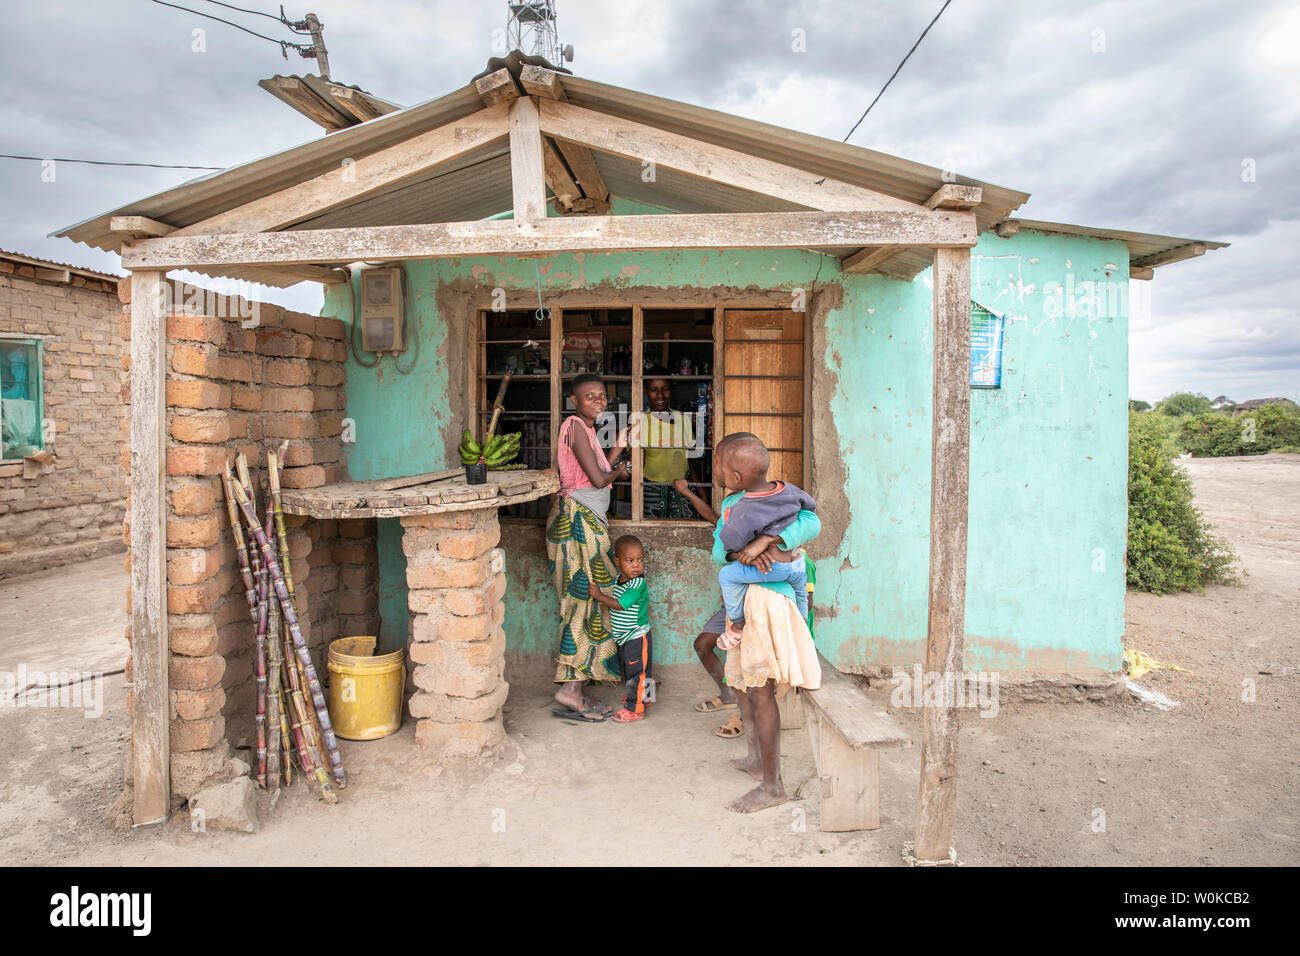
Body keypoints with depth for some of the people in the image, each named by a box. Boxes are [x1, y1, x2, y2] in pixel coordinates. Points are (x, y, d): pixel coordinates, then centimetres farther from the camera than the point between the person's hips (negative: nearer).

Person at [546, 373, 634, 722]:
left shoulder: (586, 428, 20)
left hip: (588, 520, 10)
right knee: (586, 597, -10)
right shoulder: (576, 425, -10)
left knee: (584, 599, 8)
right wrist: (619, 472, 3)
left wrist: (618, 448, 20)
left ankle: (574, 692, 11)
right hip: (579, 519, -10)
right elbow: (597, 478, -16)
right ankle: (571, 691, -7)